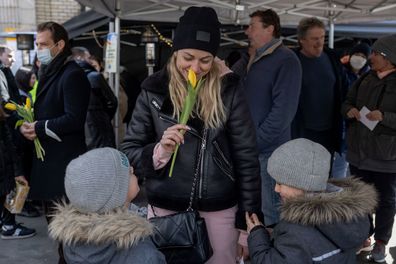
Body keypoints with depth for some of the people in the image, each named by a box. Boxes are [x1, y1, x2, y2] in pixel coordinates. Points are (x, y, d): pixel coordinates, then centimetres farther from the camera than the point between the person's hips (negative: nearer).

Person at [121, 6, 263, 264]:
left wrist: (250, 217, -4)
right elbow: (129, 151, -1)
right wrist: (160, 151, -21)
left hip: (219, 208, 0)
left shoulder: (228, 91, -6)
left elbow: (247, 158, -3)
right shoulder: (153, 91, -4)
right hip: (166, 206, 1)